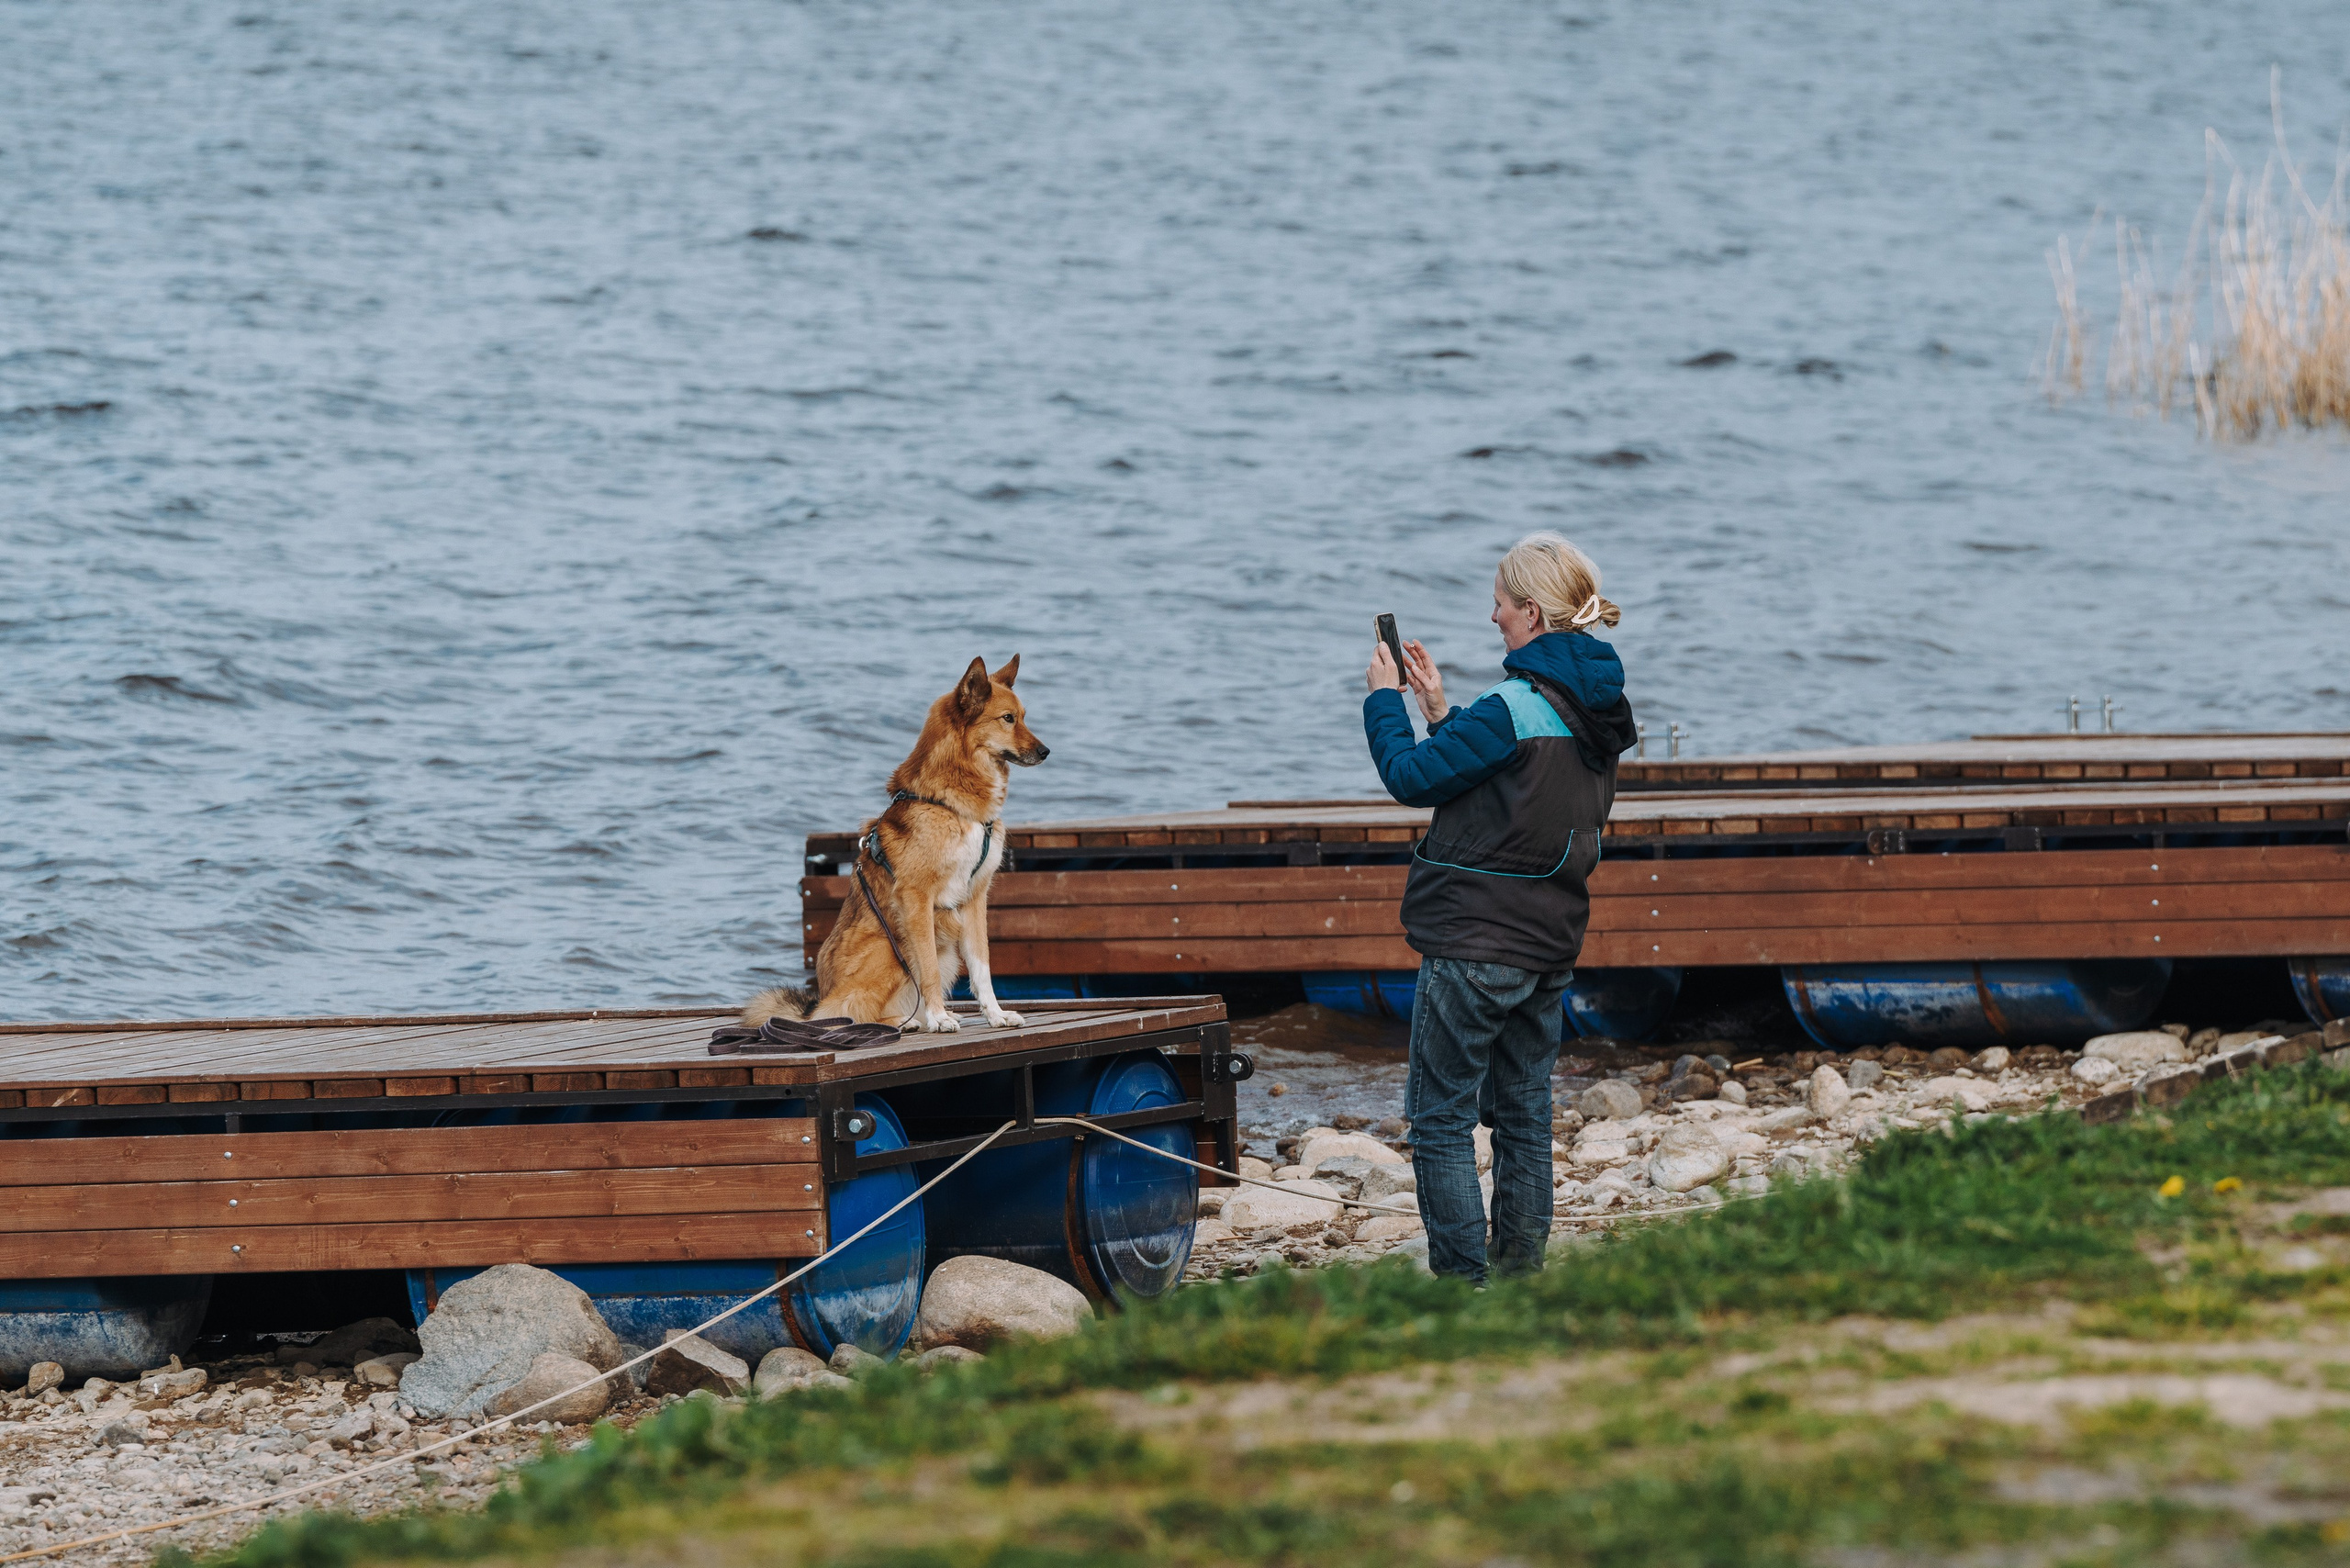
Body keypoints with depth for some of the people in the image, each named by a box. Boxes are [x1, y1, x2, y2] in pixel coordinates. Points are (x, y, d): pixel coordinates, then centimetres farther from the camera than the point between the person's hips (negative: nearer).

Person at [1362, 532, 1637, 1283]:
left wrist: (1385, 699, 3)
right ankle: (1520, 1272, 16)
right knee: (1524, 1114, 14)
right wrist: (1440, 709, 16)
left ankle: (1461, 1283, -6)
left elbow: (1413, 776, -12)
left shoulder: (1515, 708, -20)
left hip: (1474, 944, -9)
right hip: (1549, 946, 9)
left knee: (1442, 1119, -2)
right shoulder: (1598, 709, 8)